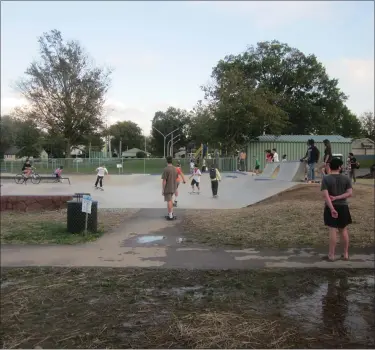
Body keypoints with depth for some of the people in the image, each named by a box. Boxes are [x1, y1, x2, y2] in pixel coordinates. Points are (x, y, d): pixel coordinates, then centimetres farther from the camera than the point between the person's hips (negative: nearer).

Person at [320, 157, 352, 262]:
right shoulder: (346, 178, 0)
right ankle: (346, 254, 21)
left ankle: (331, 255, 6)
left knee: (333, 231, -1)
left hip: (331, 207, -3)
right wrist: (337, 198, -10)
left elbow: (325, 195, -17)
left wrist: (332, 208, -19)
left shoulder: (326, 179, -8)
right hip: (343, 207, 3)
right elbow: (350, 193, -7)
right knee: (344, 230, 14)